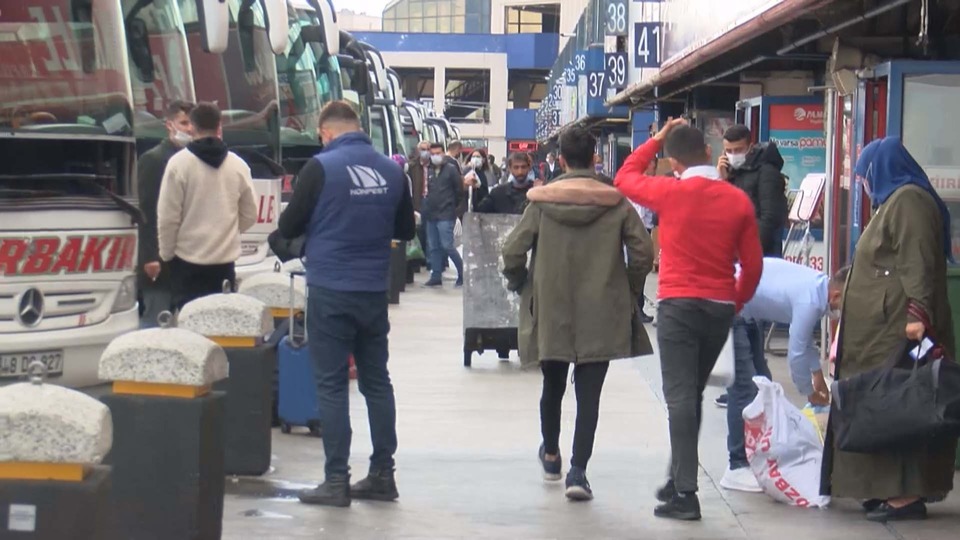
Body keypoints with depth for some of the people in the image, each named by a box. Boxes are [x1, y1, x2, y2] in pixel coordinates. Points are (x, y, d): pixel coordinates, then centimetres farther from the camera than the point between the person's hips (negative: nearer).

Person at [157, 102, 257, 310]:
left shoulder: (179, 163, -9)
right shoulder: (238, 165, 2)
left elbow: (168, 216, -9)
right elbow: (249, 215, 9)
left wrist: (166, 253, 4)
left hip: (188, 260, -3)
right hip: (225, 260, 3)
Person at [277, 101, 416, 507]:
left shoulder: (321, 167, -10)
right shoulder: (392, 170, 3)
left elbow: (288, 227, -3)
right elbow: (406, 230, 14)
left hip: (330, 291, -4)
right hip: (374, 291, 5)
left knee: (332, 384, 0)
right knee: (377, 381, 13)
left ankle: (336, 481, 0)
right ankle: (382, 474, 17)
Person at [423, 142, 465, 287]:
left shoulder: (451, 169, -5)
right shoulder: (429, 171, 11)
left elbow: (459, 190, -3)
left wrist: (452, 205, 2)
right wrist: (425, 208, 10)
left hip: (446, 215, -6)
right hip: (431, 215, 6)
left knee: (447, 246, -11)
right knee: (433, 247, 8)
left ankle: (462, 272, 2)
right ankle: (436, 276, 14)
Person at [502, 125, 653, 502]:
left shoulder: (542, 201, -4)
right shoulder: (616, 202, -4)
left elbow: (513, 251, -5)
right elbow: (643, 252, -6)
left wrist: (519, 284, 15)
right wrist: (628, 290, 11)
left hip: (552, 311, 1)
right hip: (601, 314, -1)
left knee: (552, 387, 21)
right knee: (589, 394, 0)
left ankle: (551, 456, 39)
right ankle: (578, 471, -10)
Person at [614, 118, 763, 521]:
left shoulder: (671, 193, -9)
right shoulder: (738, 200, 0)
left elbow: (625, 178, 10)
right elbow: (753, 265, 4)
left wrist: (656, 140, 17)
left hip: (679, 305, -4)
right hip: (720, 307, 4)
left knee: (680, 396, -5)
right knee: (693, 394, 17)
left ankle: (685, 493, -10)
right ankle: (679, 480, 24)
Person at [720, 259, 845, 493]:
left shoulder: (818, 286, 2)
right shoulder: (810, 300, -26)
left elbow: (807, 338, 20)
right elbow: (796, 353, -19)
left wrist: (818, 375, 22)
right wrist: (811, 393, -4)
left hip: (743, 310, 11)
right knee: (745, 387, -13)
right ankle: (737, 468, -11)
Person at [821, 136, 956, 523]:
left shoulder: (909, 200, -11)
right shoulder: (895, 201, 21)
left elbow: (917, 262, -21)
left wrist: (917, 313, -29)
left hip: (898, 330, -10)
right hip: (883, 328, 10)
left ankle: (906, 494, -11)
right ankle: (891, 489, 12)